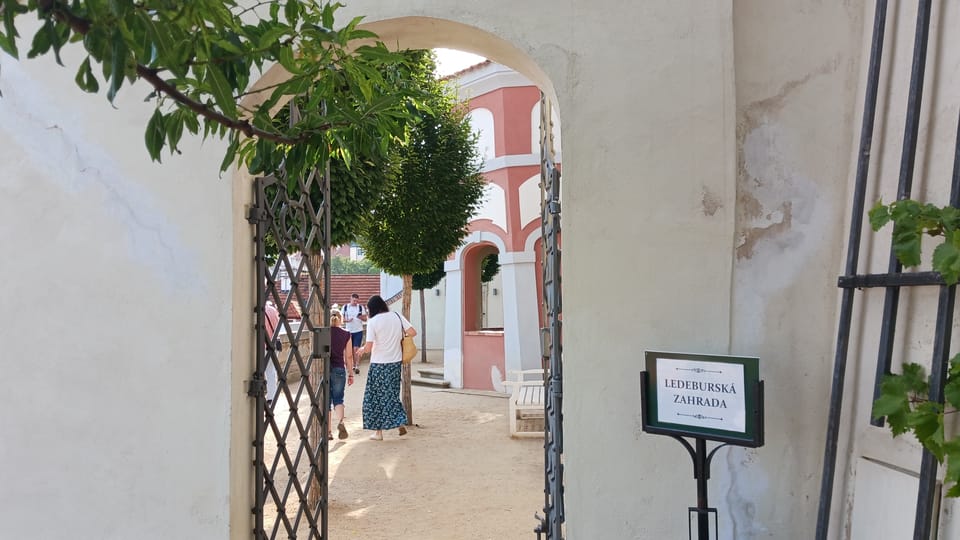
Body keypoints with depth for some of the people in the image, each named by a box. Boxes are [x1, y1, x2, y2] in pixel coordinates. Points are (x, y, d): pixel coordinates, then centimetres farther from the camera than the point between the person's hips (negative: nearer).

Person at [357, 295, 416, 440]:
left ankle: (378, 432, 15)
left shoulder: (372, 322, -12)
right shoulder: (397, 316, 0)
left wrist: (362, 350, 7)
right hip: (396, 362, 4)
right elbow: (413, 332, -4)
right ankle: (400, 423, 10)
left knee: (376, 396, 9)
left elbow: (368, 348, -15)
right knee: (392, 394, 19)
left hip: (379, 364, -4)